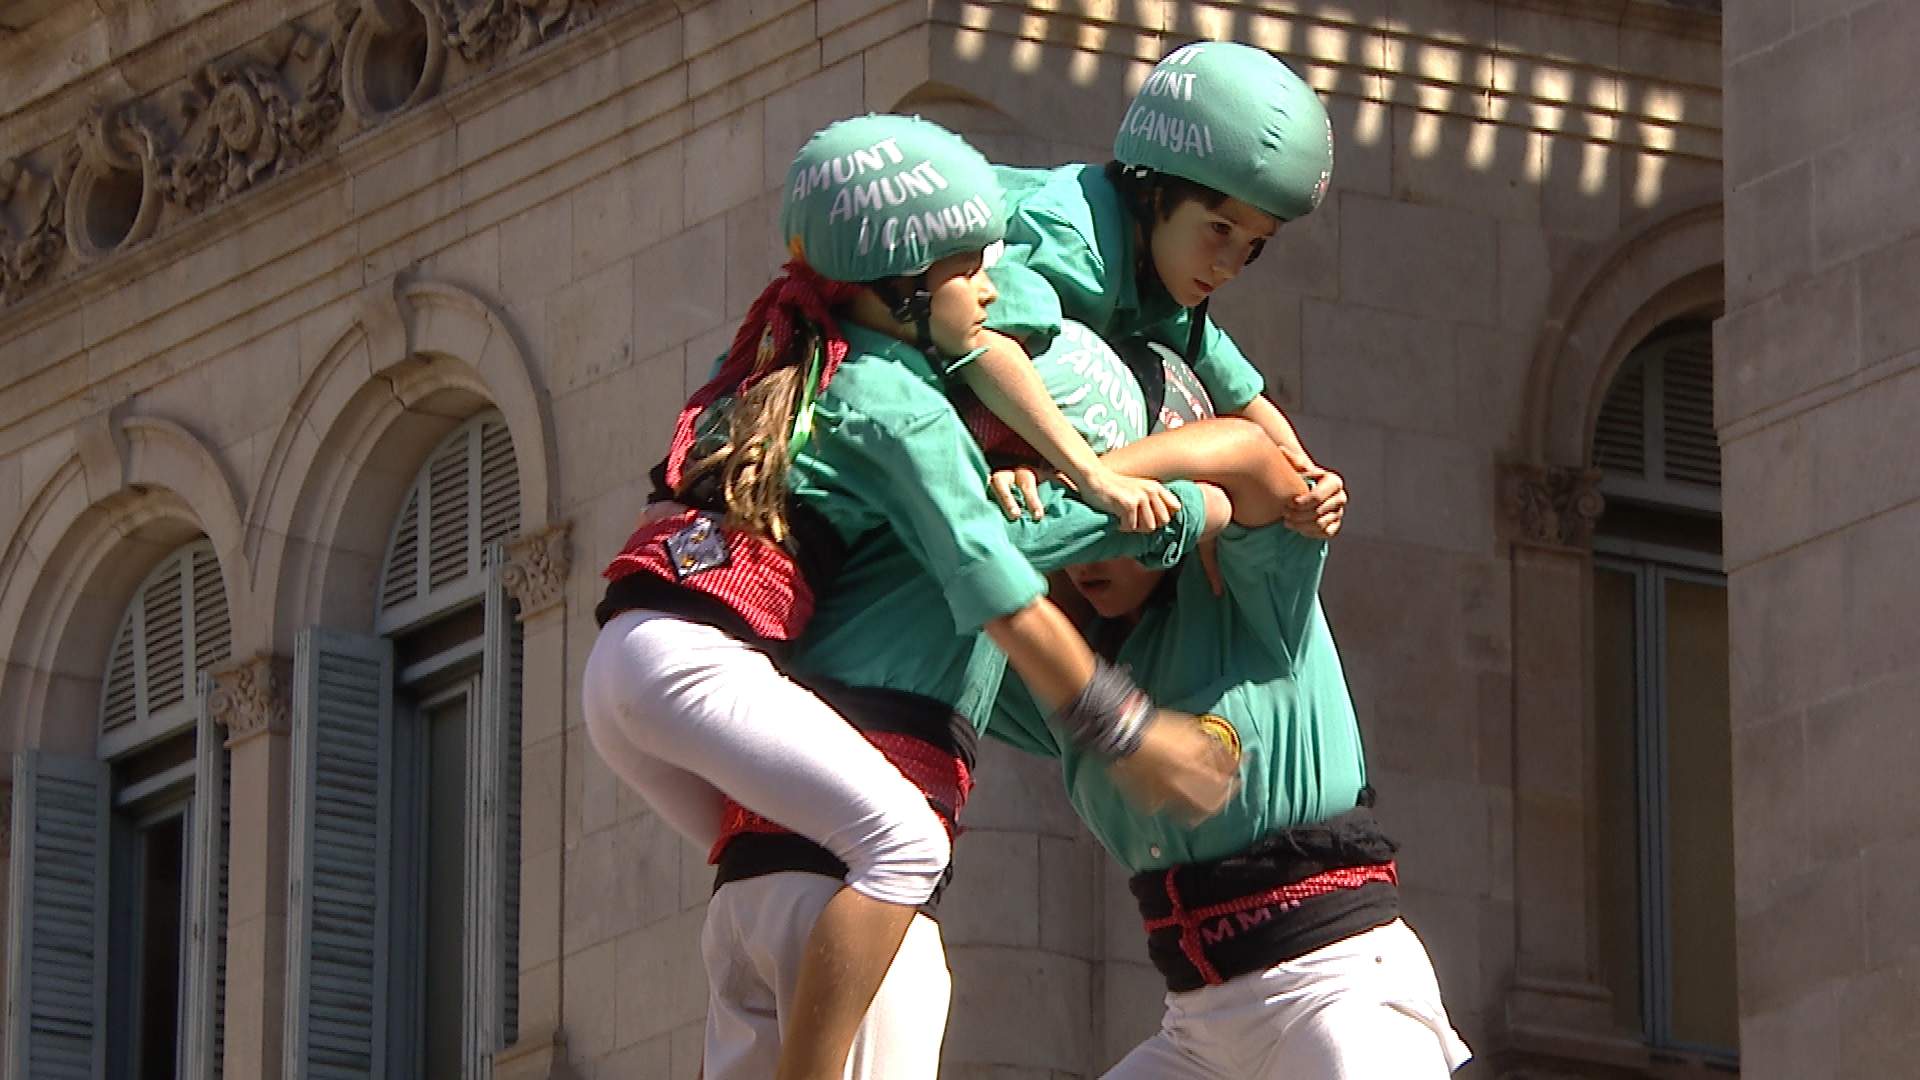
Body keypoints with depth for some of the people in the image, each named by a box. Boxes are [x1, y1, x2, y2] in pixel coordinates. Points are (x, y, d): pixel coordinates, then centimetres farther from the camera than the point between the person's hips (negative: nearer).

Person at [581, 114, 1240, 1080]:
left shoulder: (795, 360, 21)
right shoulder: (901, 410, -5)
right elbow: (1002, 602, -7)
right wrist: (1127, 735, -2)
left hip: (619, 672, 10)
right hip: (695, 656, -10)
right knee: (903, 840, -19)